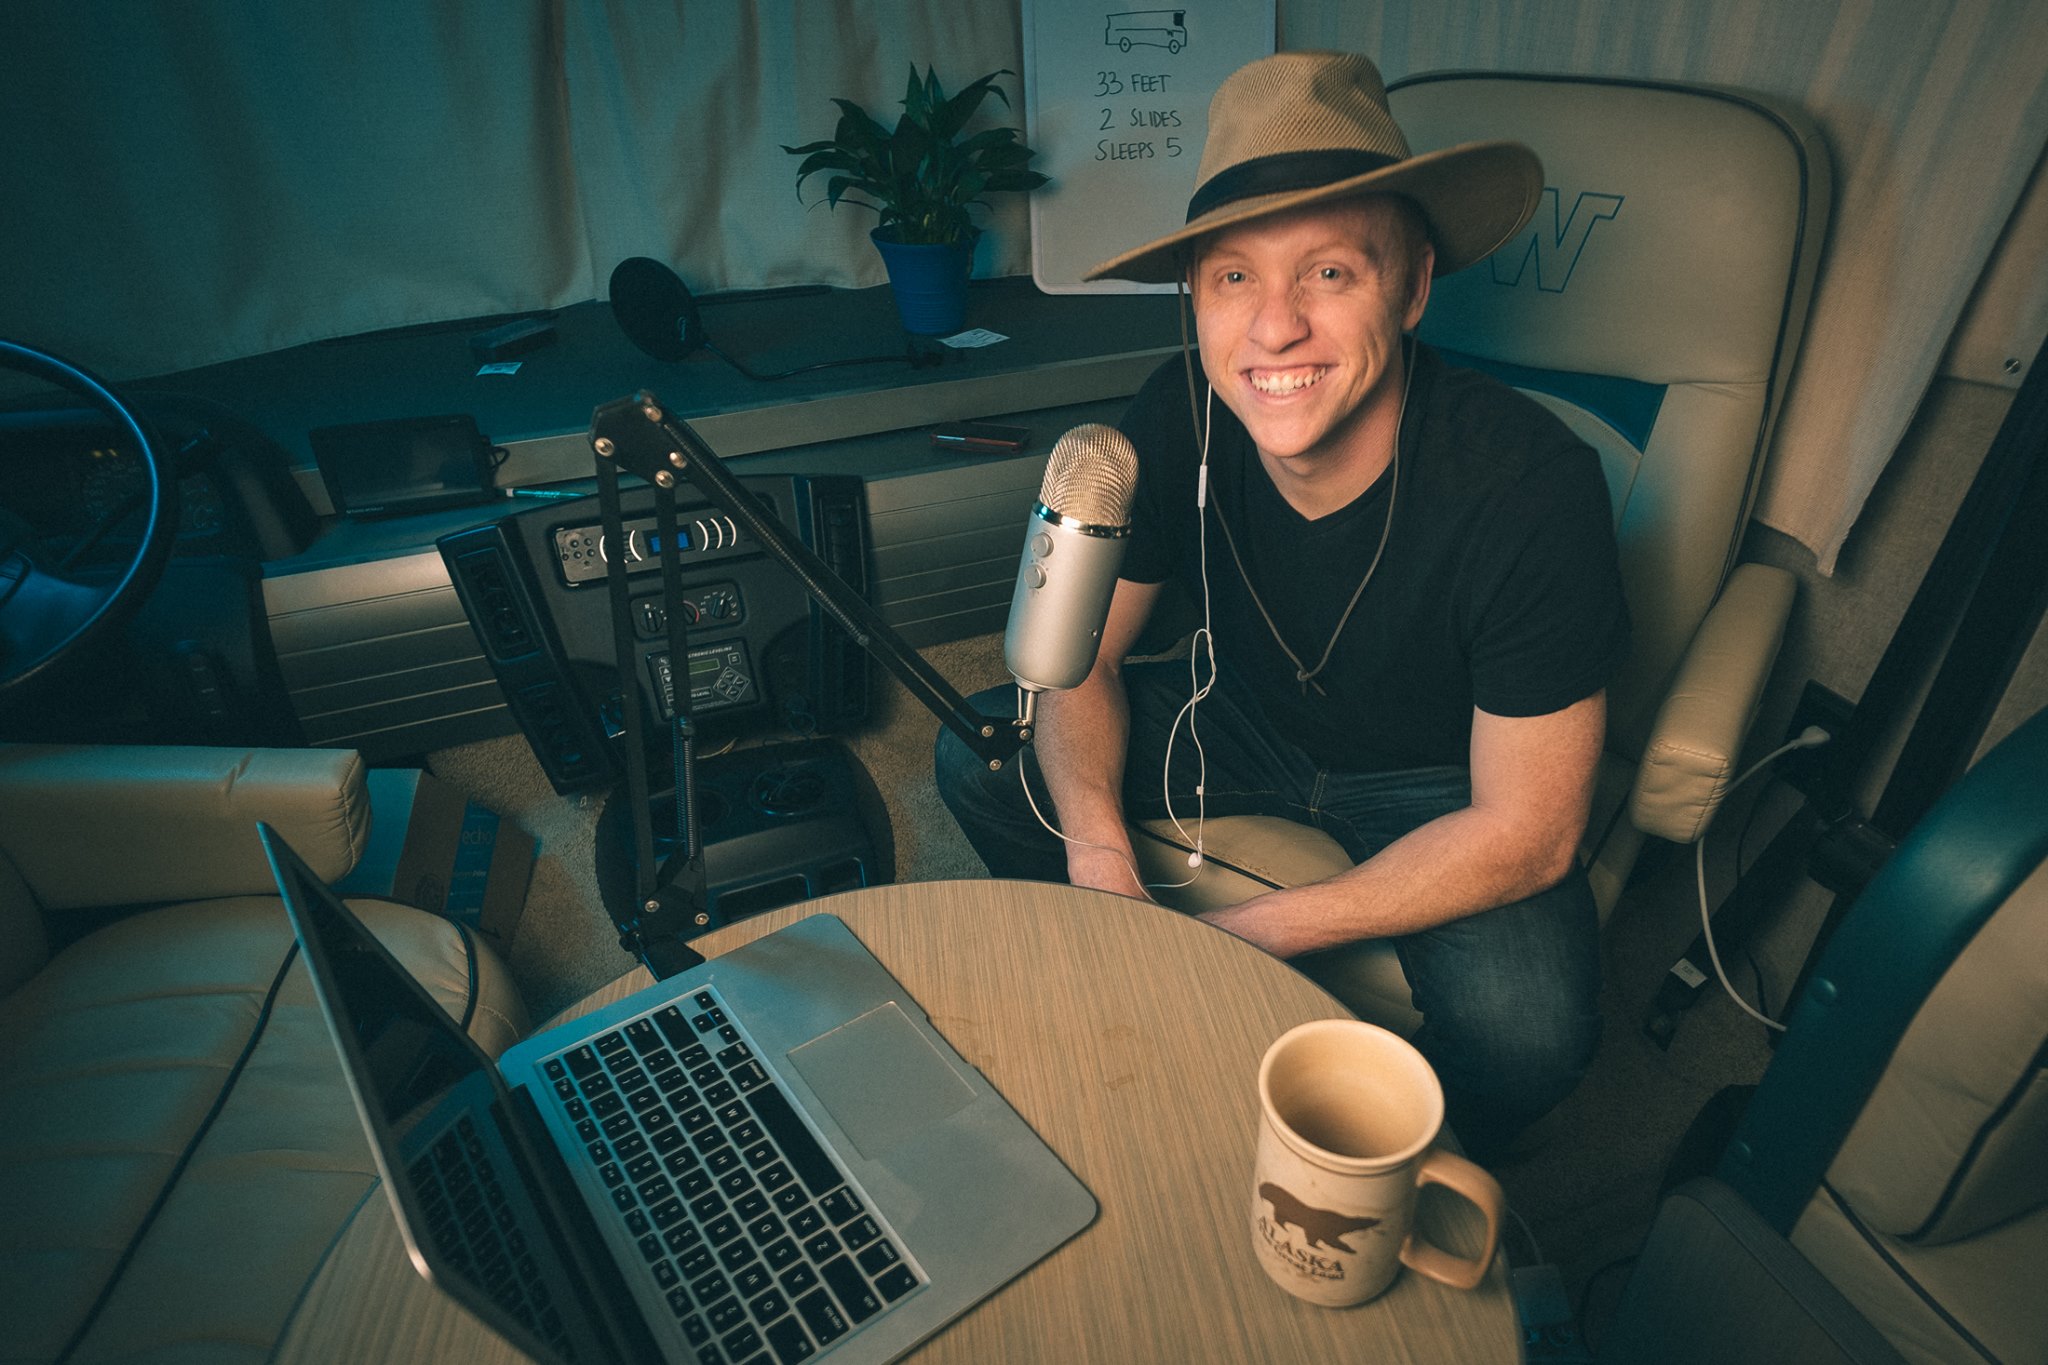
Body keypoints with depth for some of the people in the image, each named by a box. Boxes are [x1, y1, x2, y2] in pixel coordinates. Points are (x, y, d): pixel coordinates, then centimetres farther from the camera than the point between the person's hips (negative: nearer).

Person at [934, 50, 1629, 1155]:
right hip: (1246, 718, 4)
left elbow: (1527, 834, -25)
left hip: (1436, 781, -3)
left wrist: (1246, 935, -26)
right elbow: (1082, 652, -9)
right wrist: (1093, 834, -29)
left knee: (1525, 1032, -30)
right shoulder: (1179, 419, -21)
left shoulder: (1530, 484, -31)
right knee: (981, 758, -7)